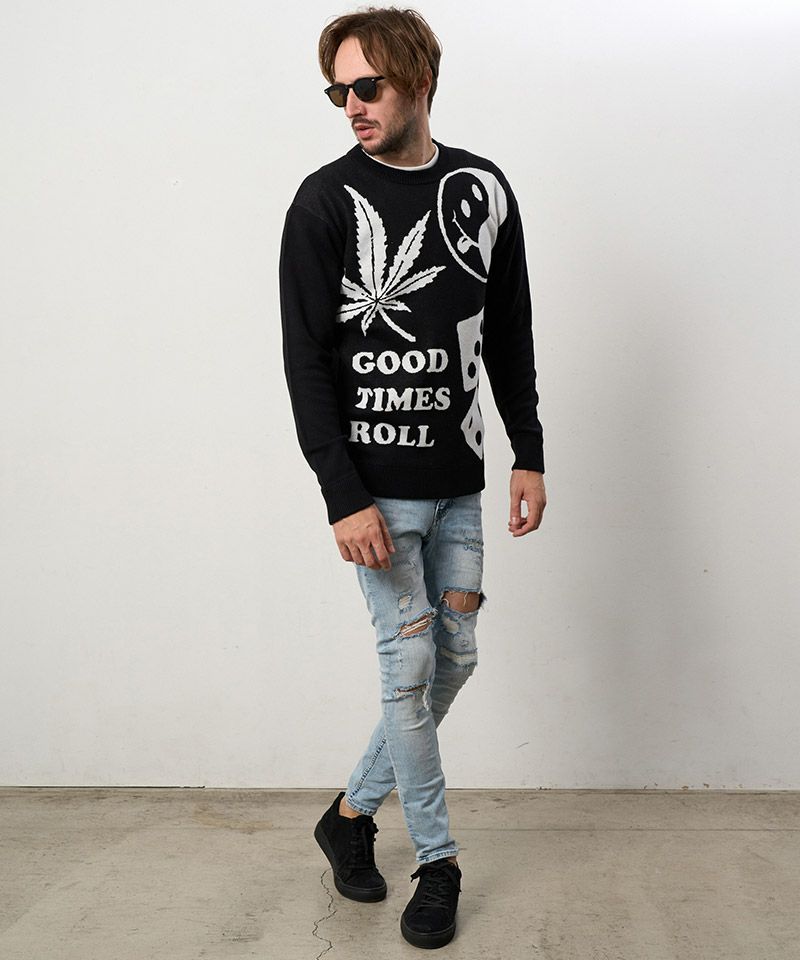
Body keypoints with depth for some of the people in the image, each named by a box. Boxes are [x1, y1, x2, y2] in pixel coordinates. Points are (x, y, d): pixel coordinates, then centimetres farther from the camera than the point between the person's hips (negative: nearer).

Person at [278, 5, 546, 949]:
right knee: (410, 665, 0)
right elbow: (306, 361, -10)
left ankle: (352, 811, 30)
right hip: (377, 486, -5)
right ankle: (437, 861, 20)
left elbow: (510, 338, 12)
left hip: (459, 481, 5)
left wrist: (529, 456, 7)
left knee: (455, 656, 10)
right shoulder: (326, 201, -7)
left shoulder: (485, 189, 7)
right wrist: (345, 500, -16)